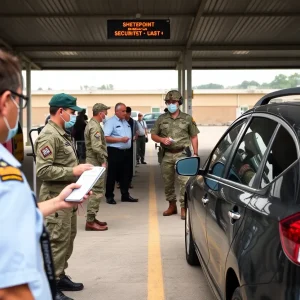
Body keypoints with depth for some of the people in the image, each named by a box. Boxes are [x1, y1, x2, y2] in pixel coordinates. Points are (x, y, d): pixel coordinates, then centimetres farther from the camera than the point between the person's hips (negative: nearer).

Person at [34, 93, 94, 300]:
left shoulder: (63, 133, 17)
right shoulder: (49, 136, -15)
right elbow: (43, 171, -22)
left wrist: (79, 170, 11)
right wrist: (74, 171, -21)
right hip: (56, 197, -10)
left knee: (68, 239, 16)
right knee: (58, 241, -6)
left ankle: (60, 276, 28)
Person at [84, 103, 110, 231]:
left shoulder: (91, 124, 16)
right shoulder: (95, 127, -17)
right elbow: (97, 147, -25)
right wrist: (103, 161, -16)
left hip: (92, 161, 11)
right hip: (96, 162, -11)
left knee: (96, 191, 16)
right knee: (97, 192, -7)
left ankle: (92, 217, 22)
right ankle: (90, 221, -5)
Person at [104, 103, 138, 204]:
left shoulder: (125, 122, 16)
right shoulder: (110, 122, -9)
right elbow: (106, 138, -18)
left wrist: (133, 138, 7)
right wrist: (120, 139, -21)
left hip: (126, 151, 8)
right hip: (115, 151, -8)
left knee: (126, 174, 12)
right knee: (112, 175, 0)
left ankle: (125, 195, 20)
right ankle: (109, 196, 9)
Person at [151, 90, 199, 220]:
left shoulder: (187, 118, 6)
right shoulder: (161, 119, 9)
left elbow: (194, 137, 8)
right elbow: (153, 135, 12)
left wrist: (195, 154, 1)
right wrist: (162, 139, -9)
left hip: (182, 154, -2)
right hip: (167, 155, 3)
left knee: (184, 180, -12)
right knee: (168, 182, 10)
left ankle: (184, 208, -6)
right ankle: (172, 205, 25)